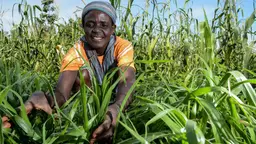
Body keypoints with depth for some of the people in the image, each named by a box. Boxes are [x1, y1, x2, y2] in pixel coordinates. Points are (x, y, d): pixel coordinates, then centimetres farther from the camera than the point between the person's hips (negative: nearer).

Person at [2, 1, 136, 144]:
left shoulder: (123, 46, -23)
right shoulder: (75, 53, -24)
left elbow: (127, 80, -41)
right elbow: (61, 94, -38)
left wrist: (116, 107, -65)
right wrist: (44, 99, -64)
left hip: (115, 95, 2)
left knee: (118, 71, -26)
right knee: (82, 73, -28)